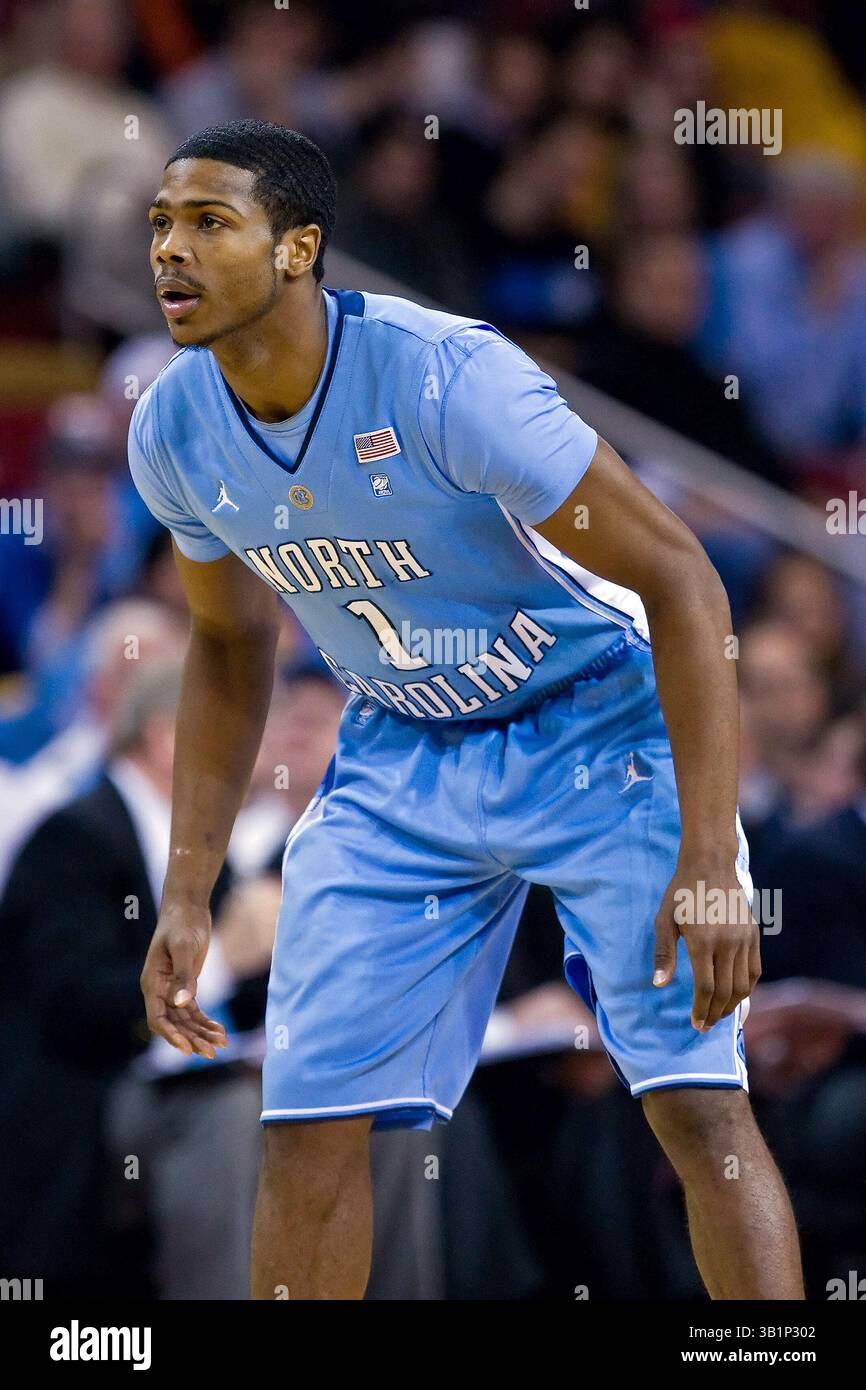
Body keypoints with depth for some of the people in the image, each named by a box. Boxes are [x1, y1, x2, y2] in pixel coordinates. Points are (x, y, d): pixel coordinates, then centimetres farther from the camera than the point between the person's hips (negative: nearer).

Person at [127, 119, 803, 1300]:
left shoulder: (448, 376, -29)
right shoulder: (172, 432, -10)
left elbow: (678, 580, -24)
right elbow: (231, 648, 10)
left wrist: (709, 865, -30)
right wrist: (186, 899, 5)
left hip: (600, 732, -5)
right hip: (398, 760, 5)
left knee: (698, 1101, -16)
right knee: (309, 1122, -2)